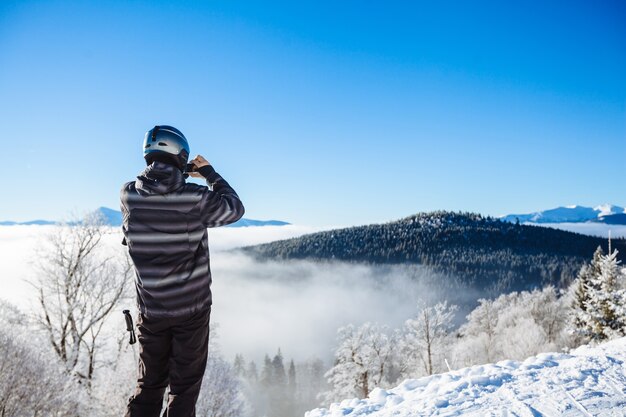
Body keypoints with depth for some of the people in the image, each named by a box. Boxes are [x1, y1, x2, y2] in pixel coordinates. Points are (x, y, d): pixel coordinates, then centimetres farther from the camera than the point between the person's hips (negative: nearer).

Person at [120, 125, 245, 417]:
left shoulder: (128, 196, -8)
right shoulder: (195, 198, -16)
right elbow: (235, 209, 1)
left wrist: (174, 177, 14)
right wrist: (210, 174, 9)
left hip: (151, 311, 3)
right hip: (192, 309, -3)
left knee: (149, 384, 19)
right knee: (184, 387, 11)